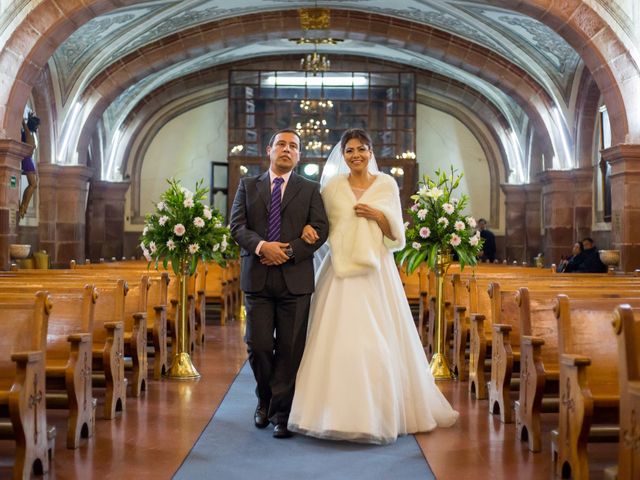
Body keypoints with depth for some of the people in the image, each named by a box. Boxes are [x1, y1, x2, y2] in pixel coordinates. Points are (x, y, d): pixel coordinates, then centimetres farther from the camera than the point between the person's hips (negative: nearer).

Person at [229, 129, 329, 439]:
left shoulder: (310, 189, 10)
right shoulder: (248, 186, 13)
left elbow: (320, 230, -1)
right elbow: (237, 226, 2)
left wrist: (288, 252, -13)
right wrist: (262, 246, -16)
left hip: (295, 278, 0)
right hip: (257, 277, 1)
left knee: (290, 349, 1)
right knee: (258, 346, 0)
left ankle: (281, 412, 13)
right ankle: (265, 400, 26)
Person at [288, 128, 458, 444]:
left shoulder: (387, 185, 6)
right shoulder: (332, 185, 8)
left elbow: (397, 235, 6)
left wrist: (378, 215, -9)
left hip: (376, 272, 0)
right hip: (340, 273, 1)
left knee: (379, 342, -2)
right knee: (337, 341, -4)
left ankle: (381, 413, 11)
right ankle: (338, 412, 6)